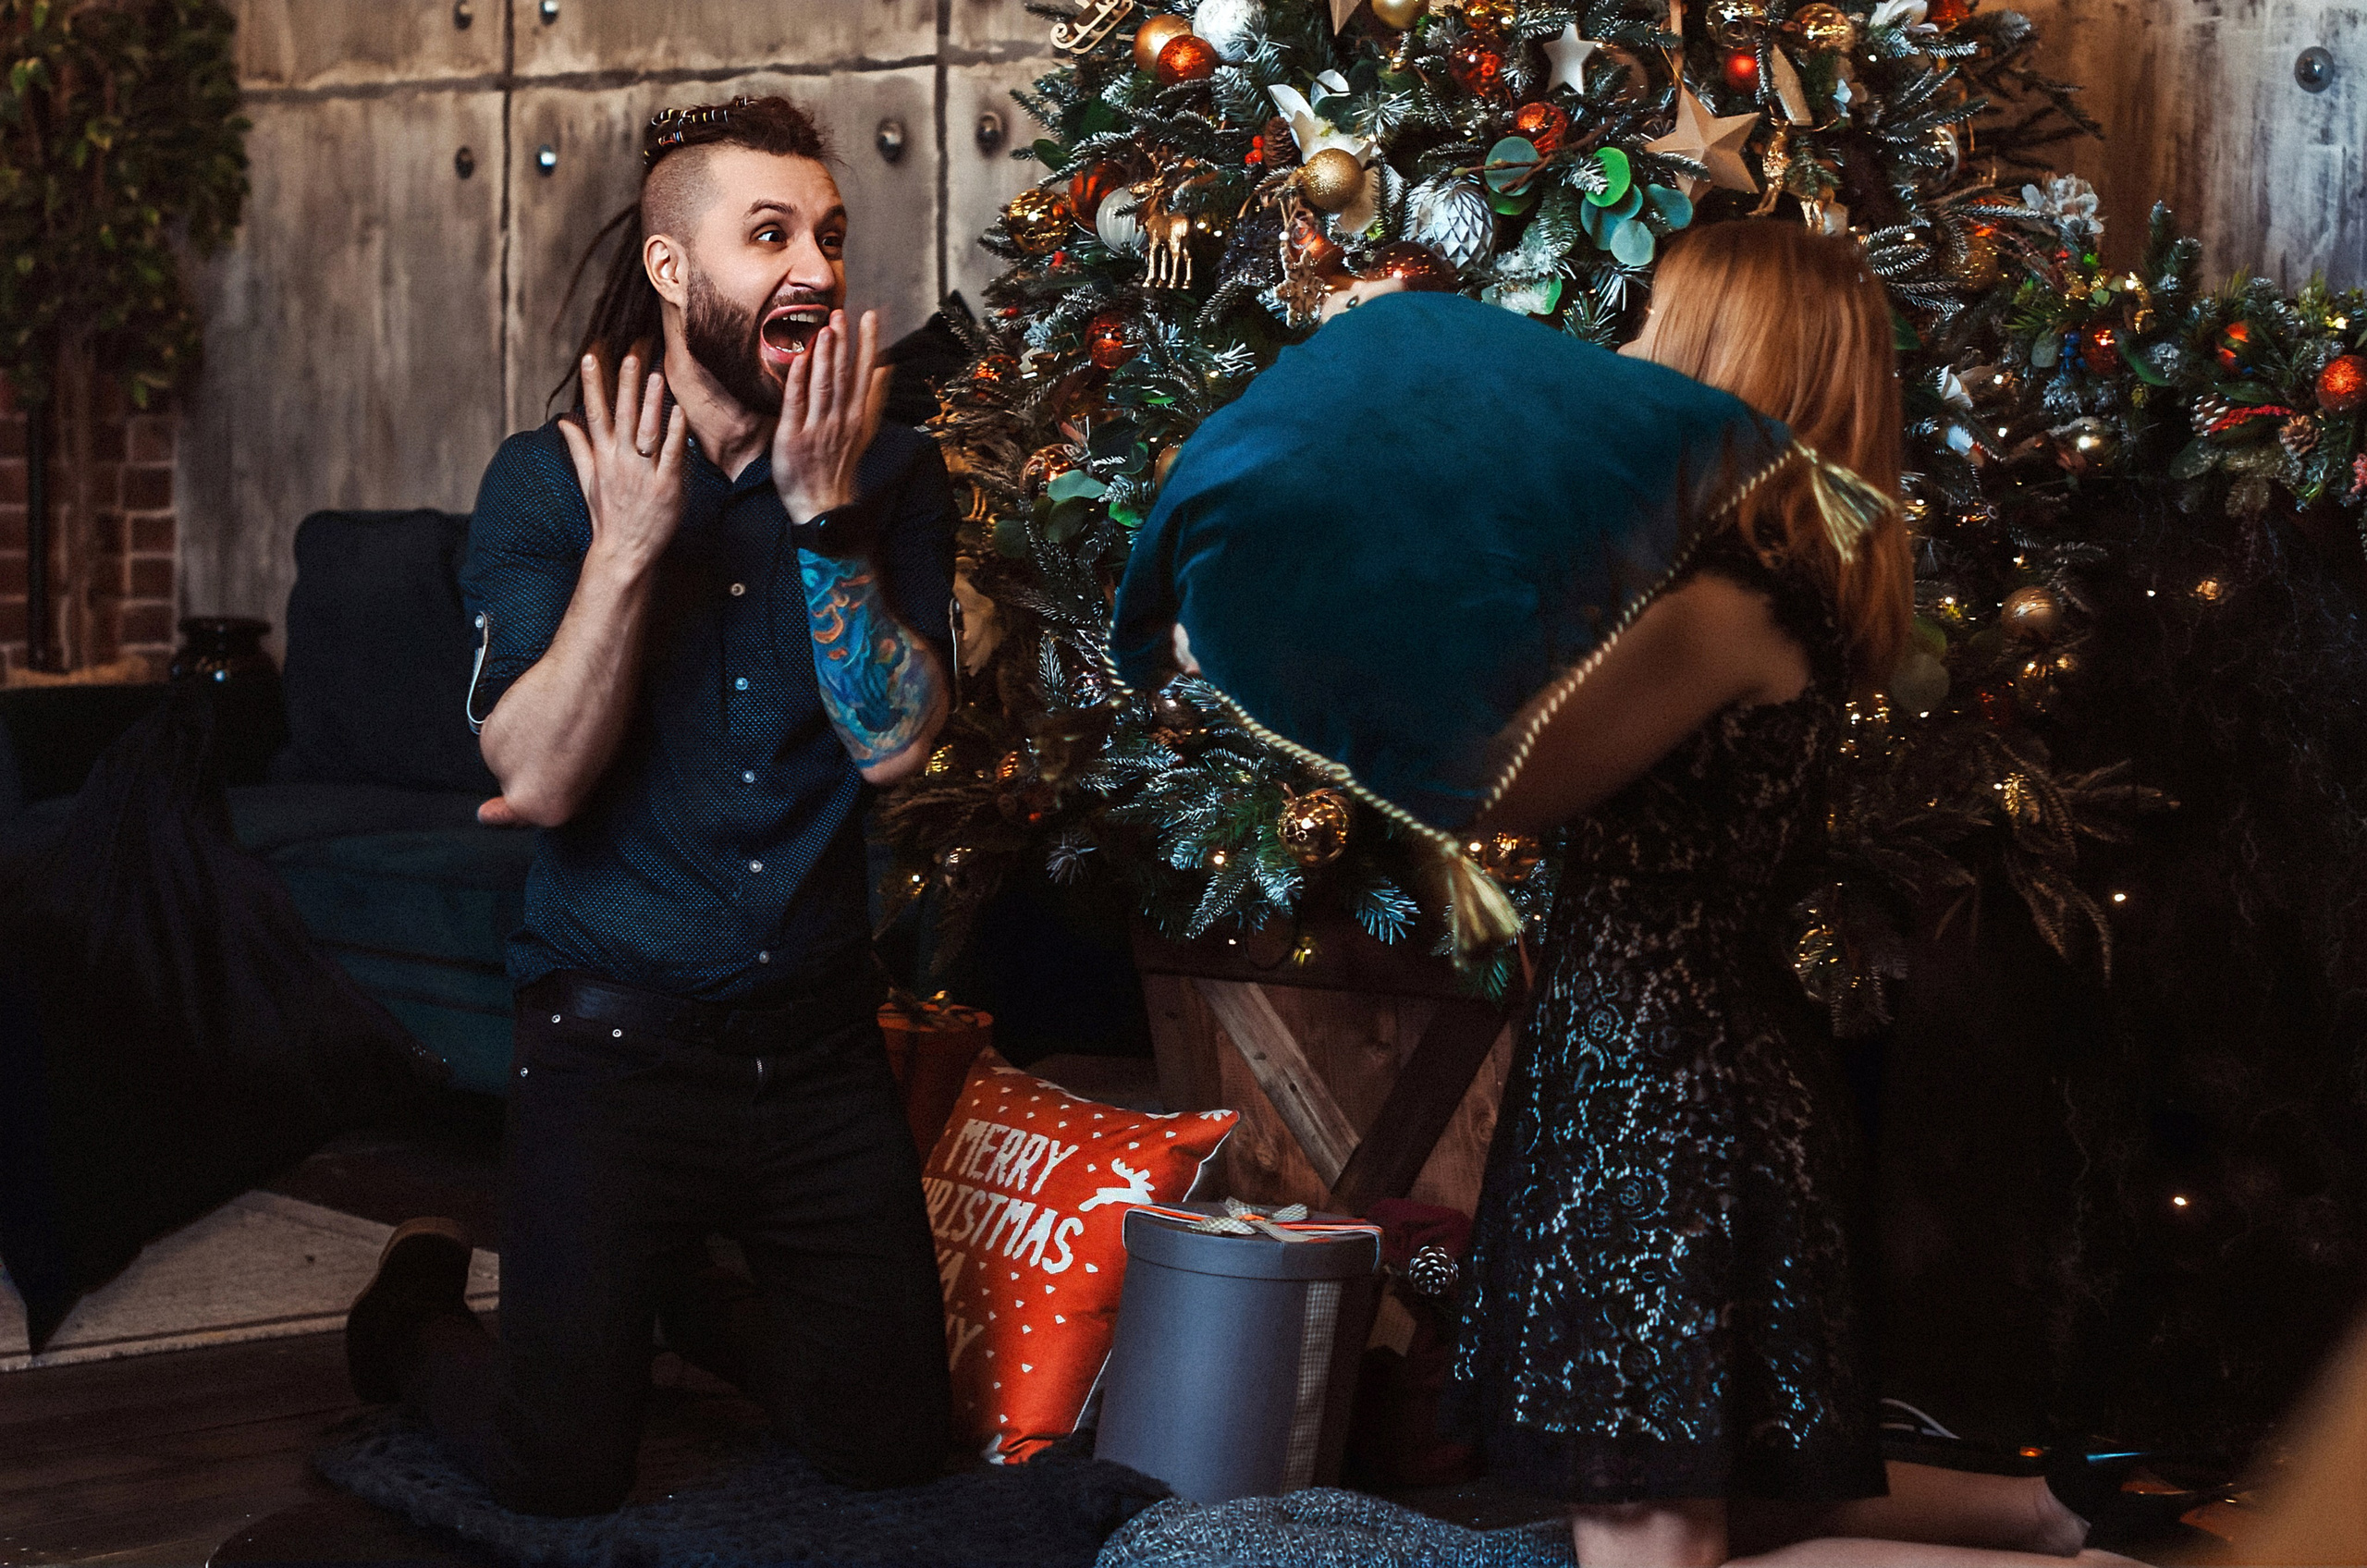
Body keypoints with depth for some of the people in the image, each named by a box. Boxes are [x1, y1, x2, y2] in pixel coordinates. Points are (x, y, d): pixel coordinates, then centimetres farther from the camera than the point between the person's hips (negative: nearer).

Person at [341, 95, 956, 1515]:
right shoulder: (549, 480, -8)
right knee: (563, 1472, 1)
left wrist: (822, 513, -20)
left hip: (819, 1045, 3)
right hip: (617, 1042, -3)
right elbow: (540, 781, -17)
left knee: (893, 1443, 10)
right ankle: (419, 1308, 33)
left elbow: (892, 744, -13)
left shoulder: (892, 475, -2)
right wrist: (631, 540, -24)